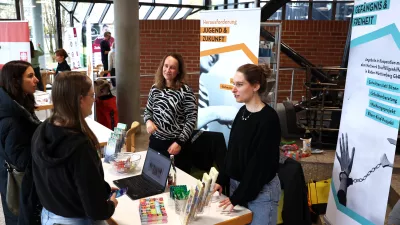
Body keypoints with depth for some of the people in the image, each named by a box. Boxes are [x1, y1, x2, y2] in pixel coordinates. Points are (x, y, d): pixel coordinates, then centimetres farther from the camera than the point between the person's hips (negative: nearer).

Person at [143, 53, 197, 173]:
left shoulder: (185, 91, -13)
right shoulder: (155, 88, 3)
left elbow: (191, 119, -13)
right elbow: (148, 110, 14)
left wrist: (179, 142, -16)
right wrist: (148, 121, -8)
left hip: (175, 143, -5)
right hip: (155, 141, 5)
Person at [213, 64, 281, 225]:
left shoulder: (268, 119, -19)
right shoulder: (242, 112, 4)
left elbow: (260, 164, -19)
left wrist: (237, 198, -16)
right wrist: (221, 180, 4)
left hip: (261, 190, -7)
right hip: (237, 183, 7)